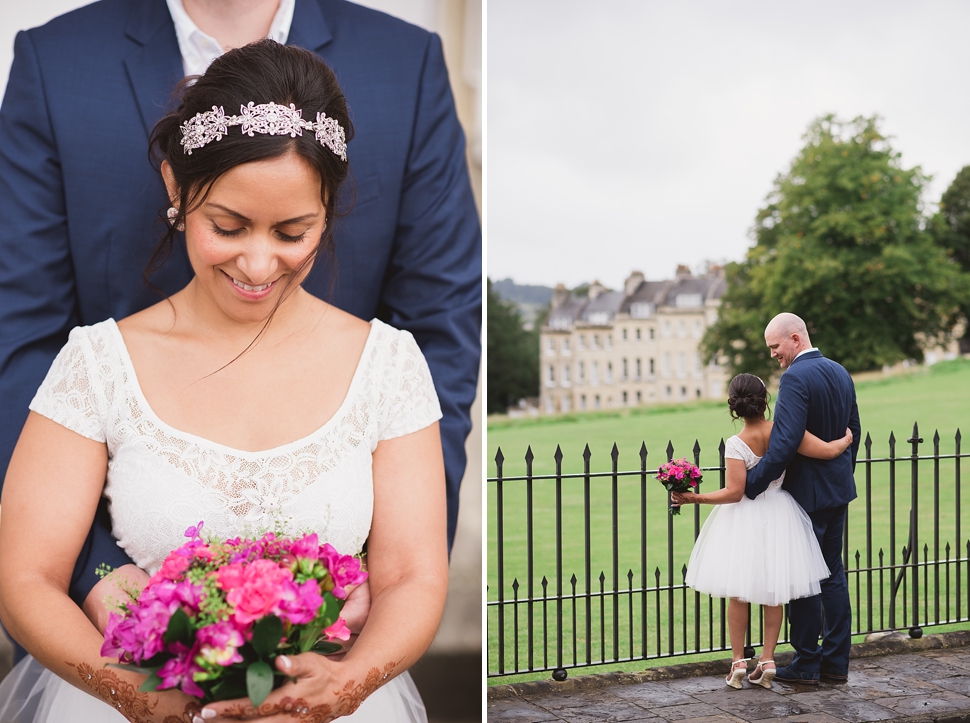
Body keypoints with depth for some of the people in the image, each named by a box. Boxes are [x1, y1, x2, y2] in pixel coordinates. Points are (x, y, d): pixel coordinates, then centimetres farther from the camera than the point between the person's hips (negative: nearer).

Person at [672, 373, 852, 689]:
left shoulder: (736, 444, -17)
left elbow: (734, 492, -20)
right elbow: (828, 450, -12)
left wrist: (696, 498, -14)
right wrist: (847, 439, 8)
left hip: (744, 519, -2)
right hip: (779, 516, 2)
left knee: (738, 592, 10)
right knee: (773, 592, 14)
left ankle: (738, 661, 12)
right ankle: (767, 660, 15)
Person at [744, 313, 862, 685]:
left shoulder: (795, 378, -19)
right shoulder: (840, 372, 8)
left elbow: (785, 442, -27)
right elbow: (853, 430, 16)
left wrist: (752, 484, -22)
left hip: (807, 492, -9)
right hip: (839, 489, 9)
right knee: (833, 573, 14)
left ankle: (806, 665, 8)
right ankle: (836, 661, 19)